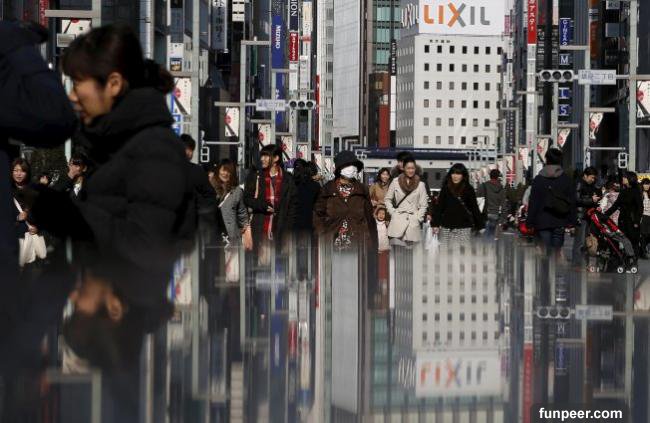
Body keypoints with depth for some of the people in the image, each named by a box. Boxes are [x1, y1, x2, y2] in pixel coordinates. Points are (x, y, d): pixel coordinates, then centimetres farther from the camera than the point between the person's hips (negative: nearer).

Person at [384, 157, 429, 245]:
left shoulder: (420, 184, 8)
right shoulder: (396, 182, 8)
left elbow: (424, 205, 8)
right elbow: (387, 199, 13)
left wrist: (419, 217, 0)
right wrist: (392, 212, 2)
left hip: (413, 222, 0)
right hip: (398, 220, 0)